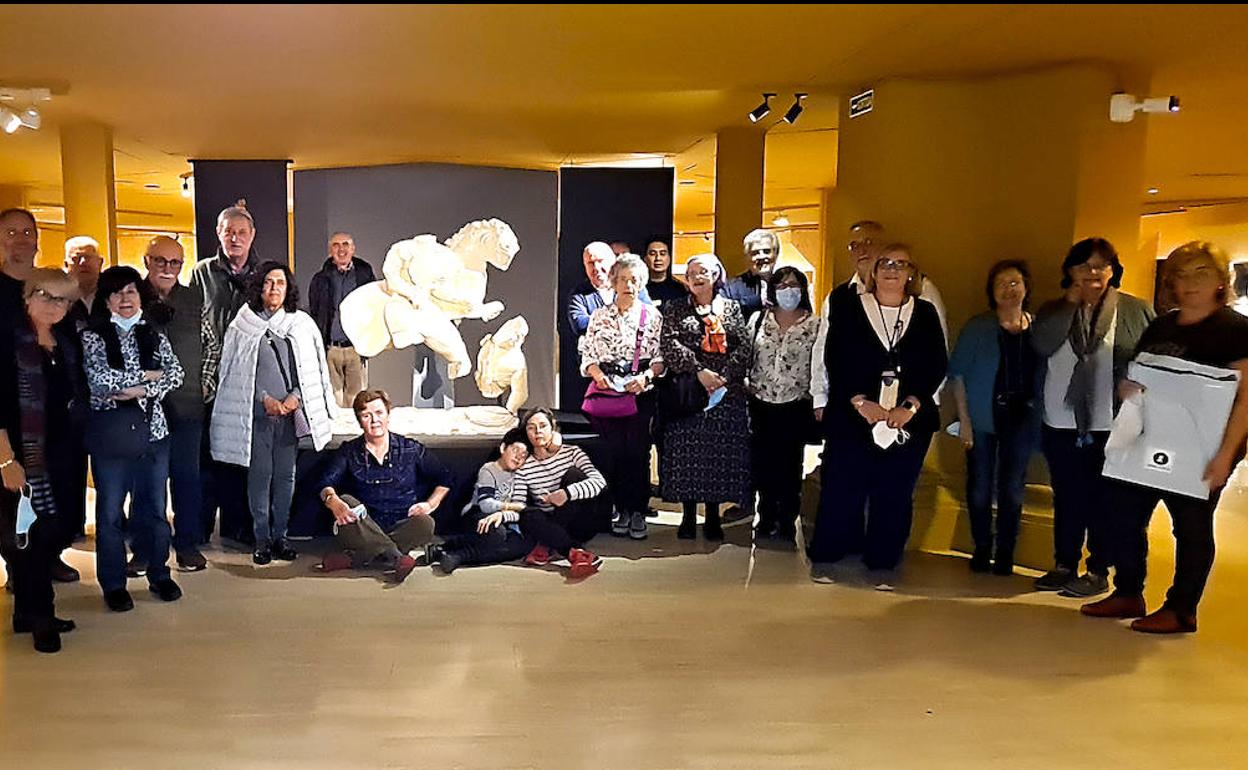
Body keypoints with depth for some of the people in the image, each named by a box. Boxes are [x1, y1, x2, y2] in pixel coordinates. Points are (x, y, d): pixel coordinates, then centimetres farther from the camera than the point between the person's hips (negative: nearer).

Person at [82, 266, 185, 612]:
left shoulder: (154, 336, 10)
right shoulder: (92, 337, 1)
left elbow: (176, 374, -3)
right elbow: (99, 379, -14)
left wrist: (141, 391, -15)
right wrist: (146, 376, -9)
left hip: (152, 430, 3)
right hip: (110, 434, -2)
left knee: (155, 508, 10)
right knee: (110, 512, 5)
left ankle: (159, 574, 24)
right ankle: (113, 584, 17)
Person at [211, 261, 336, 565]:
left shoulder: (302, 324, 8)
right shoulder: (243, 325, 2)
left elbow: (313, 368, 8)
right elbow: (236, 371, 1)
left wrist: (295, 396, -5)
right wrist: (265, 399, -8)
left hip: (291, 412, 2)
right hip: (256, 412, -2)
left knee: (285, 475, 6)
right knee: (260, 474, 0)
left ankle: (280, 536, 14)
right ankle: (261, 539, 8)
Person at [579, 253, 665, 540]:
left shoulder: (652, 315, 5)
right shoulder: (599, 316, 10)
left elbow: (661, 358, 2)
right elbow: (588, 355, 8)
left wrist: (645, 376, -14)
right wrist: (598, 374, -10)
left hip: (641, 391, -1)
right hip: (608, 389, 1)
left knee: (638, 450, -5)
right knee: (615, 451, -1)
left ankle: (638, 511, 5)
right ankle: (621, 509, 10)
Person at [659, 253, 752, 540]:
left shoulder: (732, 307, 12)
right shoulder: (675, 309, 8)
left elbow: (745, 347, 2)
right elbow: (669, 345, -6)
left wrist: (725, 377, -12)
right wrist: (699, 371, -16)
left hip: (726, 394, 1)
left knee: (720, 453, 1)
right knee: (687, 452, -2)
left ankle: (713, 516, 12)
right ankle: (688, 515, 9)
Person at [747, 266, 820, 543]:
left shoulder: (814, 325, -2)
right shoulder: (758, 319, 5)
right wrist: (747, 389, 2)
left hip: (795, 406, -2)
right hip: (761, 404, 2)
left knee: (790, 465, 5)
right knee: (762, 463, 8)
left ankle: (787, 521, 20)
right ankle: (767, 517, 24)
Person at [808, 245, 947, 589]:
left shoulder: (925, 313, 8)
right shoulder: (849, 310, 4)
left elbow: (936, 366, 3)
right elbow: (836, 361, -3)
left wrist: (909, 406, -9)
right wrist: (861, 402, -13)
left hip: (909, 420, 2)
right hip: (853, 417, -2)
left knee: (895, 495, 5)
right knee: (843, 489, 1)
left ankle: (882, 565, 17)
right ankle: (824, 559, 14)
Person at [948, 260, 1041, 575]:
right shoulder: (977, 327, -2)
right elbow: (957, 373, -4)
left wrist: (1038, 418, -3)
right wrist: (964, 419, -9)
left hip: (1021, 417, 2)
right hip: (983, 417, -1)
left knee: (1012, 488, 7)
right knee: (980, 487, 4)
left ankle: (1005, 554, 18)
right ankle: (981, 551, 18)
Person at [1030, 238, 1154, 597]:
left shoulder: (1137, 310, 1)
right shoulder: (1055, 310, 7)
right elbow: (1042, 346, -12)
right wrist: (1071, 302, -10)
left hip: (1111, 427, -3)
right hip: (1062, 424, 3)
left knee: (1102, 502, 5)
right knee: (1066, 500, 13)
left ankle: (1098, 572, 17)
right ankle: (1064, 565, 25)